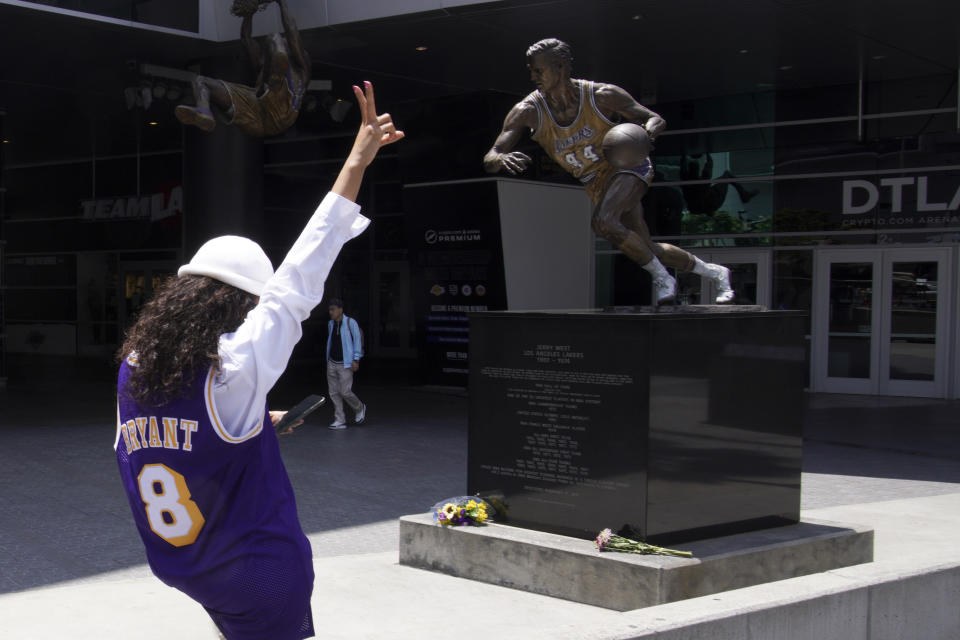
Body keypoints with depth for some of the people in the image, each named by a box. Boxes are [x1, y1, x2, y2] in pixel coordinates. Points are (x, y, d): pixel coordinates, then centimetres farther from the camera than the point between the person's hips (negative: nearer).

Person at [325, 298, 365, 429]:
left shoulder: (350, 323, -9)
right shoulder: (331, 324, 10)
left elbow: (357, 340, -8)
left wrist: (356, 360, -12)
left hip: (345, 364, -6)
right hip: (332, 363, 6)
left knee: (345, 392, -9)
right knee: (333, 392, 1)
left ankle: (360, 409, 18)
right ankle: (340, 420, 7)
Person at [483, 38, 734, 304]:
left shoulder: (602, 96, -21)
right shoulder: (528, 111, -16)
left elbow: (656, 119, -10)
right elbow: (489, 159, -23)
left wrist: (647, 132, -35)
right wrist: (501, 159, -48)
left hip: (627, 165, -5)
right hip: (595, 184, 5)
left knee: (603, 221, -34)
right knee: (649, 250, 13)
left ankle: (662, 277, -14)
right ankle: (714, 272, 38)